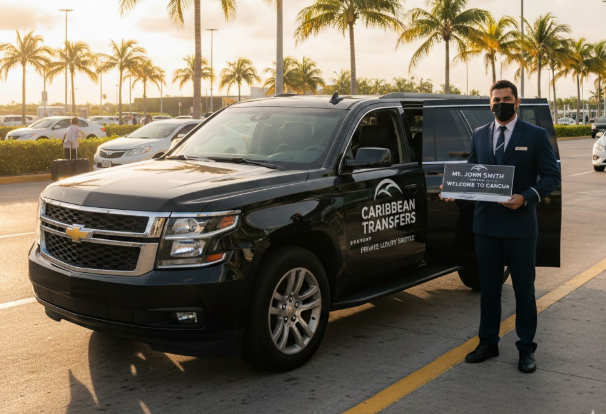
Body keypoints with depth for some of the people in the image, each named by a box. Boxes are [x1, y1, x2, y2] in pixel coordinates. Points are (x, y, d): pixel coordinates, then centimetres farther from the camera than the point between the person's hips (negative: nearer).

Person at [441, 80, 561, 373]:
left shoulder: (535, 136, -1)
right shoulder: (479, 135, 11)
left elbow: (552, 175, -4)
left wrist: (526, 197, -19)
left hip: (520, 226, -3)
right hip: (486, 225, 4)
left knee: (524, 289, 6)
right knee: (488, 288, 12)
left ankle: (526, 348, 19)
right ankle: (488, 343, 24)